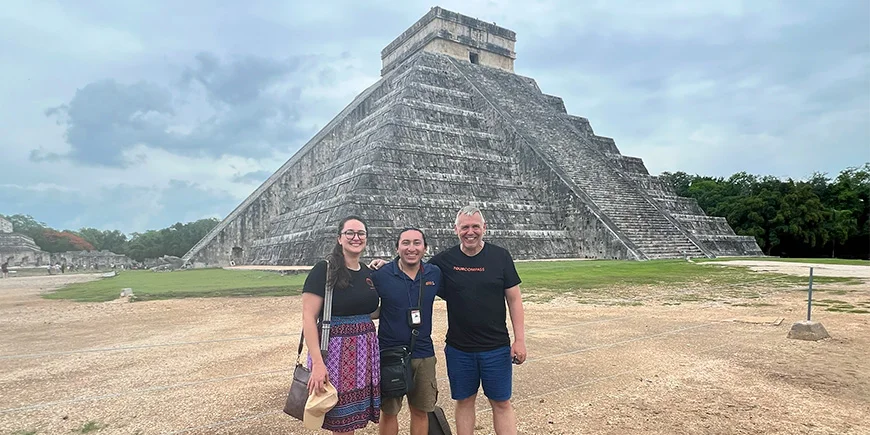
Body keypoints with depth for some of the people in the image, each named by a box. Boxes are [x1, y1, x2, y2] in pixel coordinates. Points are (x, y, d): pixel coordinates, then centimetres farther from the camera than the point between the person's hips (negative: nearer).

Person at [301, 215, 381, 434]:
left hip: (365, 352, 6)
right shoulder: (324, 270, -9)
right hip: (335, 352, -6)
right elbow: (308, 319, -14)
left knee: (353, 417, 11)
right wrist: (317, 363, -20)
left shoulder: (369, 274, 9)